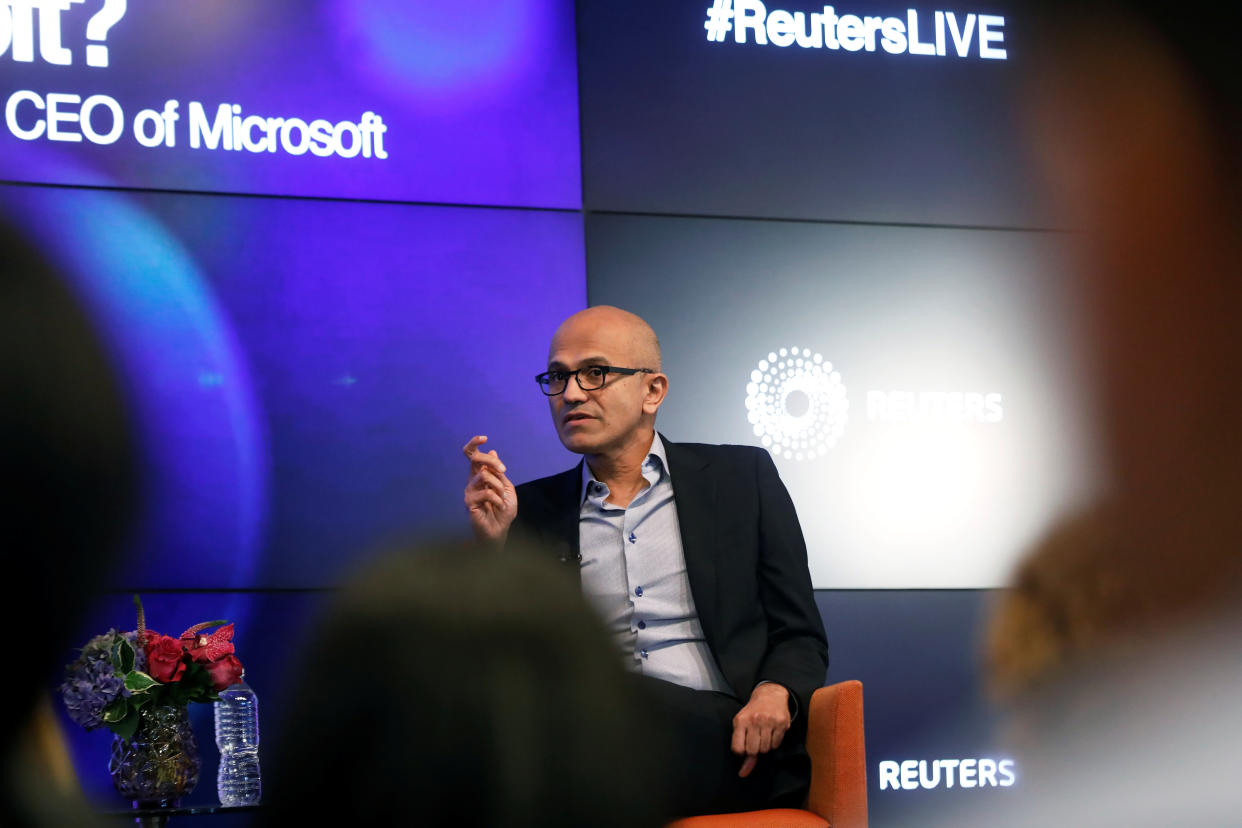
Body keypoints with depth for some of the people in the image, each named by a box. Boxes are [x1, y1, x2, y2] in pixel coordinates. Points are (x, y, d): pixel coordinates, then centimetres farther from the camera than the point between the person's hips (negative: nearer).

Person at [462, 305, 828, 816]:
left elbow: (801, 638, 13)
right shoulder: (534, 511, 17)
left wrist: (774, 694, -11)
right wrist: (492, 545, -4)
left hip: (724, 743, -2)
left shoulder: (742, 477, 13)